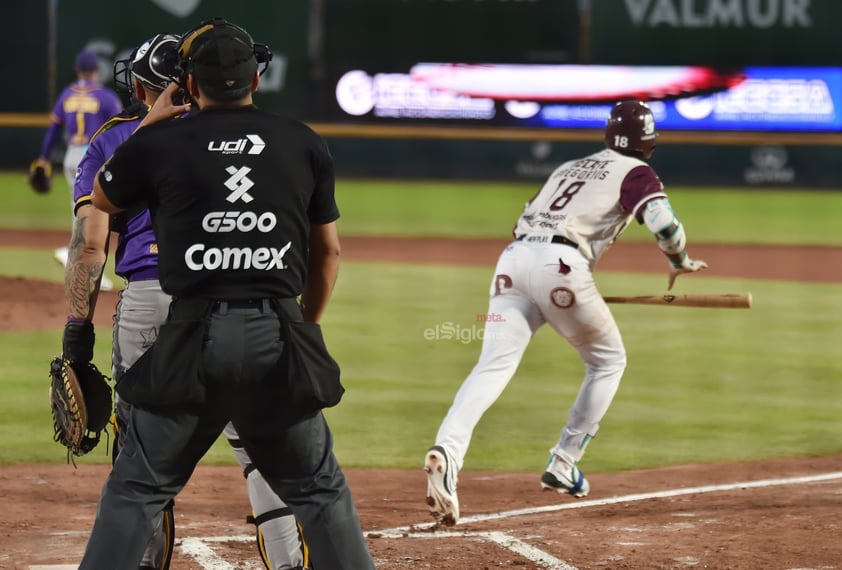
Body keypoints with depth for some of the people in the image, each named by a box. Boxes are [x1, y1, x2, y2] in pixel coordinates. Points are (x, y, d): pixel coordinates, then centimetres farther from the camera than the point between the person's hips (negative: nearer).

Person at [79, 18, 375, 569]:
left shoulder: (160, 142, 2)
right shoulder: (305, 144, 8)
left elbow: (102, 197, 22)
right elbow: (329, 249, 16)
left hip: (192, 338, -1)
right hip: (278, 338, 2)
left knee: (136, 488, 7)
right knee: (321, 489, 13)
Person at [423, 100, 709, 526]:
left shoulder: (569, 167, 32)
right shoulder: (635, 172, 12)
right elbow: (662, 221, -5)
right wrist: (680, 263, 14)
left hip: (513, 256, 5)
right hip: (560, 264, -5)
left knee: (494, 365, -10)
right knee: (608, 360, 18)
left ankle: (447, 451, -35)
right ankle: (563, 463, 14)